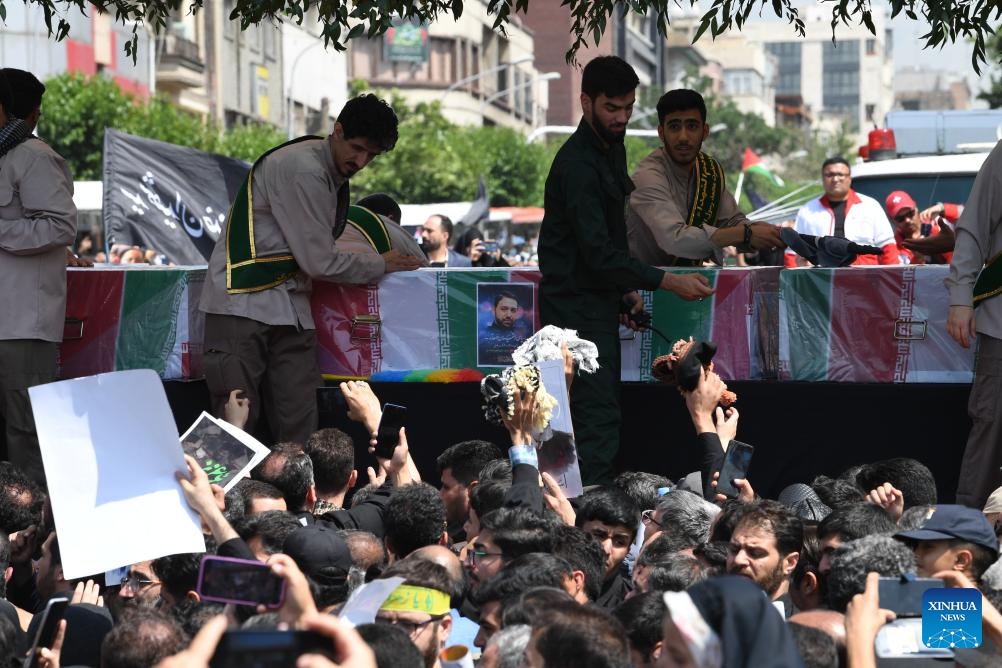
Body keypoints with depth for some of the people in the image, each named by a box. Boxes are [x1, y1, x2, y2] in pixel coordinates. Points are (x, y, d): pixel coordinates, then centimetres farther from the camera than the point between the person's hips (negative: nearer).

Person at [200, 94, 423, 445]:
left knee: (300, 426, 0)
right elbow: (319, 261, -13)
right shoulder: (302, 168, -14)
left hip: (289, 306, 9)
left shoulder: (335, 175, 16)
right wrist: (380, 265, 0)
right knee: (238, 423, -11)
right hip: (244, 301, -9)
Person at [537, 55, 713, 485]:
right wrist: (667, 282, -27)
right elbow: (598, 253, -26)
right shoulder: (578, 164, -21)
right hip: (577, 307, -10)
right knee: (598, 419, -14)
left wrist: (626, 290, 14)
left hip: (599, 300, 10)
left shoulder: (611, 146, 11)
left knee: (600, 414, 11)